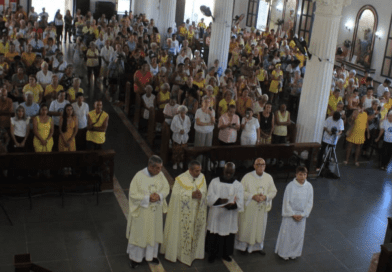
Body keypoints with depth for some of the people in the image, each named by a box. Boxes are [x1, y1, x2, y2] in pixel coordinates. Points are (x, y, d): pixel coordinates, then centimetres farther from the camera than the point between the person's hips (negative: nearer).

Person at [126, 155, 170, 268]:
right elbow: (133, 194, -17)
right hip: (141, 210, -4)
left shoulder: (160, 175, -8)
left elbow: (166, 188, 2)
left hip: (156, 210, 4)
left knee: (154, 232, 17)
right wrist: (148, 198, -25)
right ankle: (135, 257, 27)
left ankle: (152, 254, 37)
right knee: (139, 233, 9)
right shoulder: (139, 176, -20)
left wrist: (159, 196, -18)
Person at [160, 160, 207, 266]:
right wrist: (191, 194, -23)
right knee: (182, 232, 6)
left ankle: (194, 252, 32)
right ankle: (177, 252, 24)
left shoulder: (202, 177, -2)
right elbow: (176, 194, -16)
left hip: (198, 211, 4)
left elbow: (205, 192, 5)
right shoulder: (181, 179, -16)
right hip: (184, 213, -4)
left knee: (196, 231, 15)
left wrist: (200, 194, -19)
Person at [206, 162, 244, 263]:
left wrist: (231, 205, -30)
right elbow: (210, 197, -7)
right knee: (214, 235, 5)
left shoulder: (238, 185, -1)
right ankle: (212, 254, 23)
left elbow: (240, 202, -8)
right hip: (215, 215, 0)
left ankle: (225, 254, 28)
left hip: (230, 217, 1)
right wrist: (220, 200, -27)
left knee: (228, 235, 8)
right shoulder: (214, 182, -1)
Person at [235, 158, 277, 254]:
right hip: (248, 207, -3)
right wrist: (253, 196, -21)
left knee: (260, 227, 13)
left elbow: (273, 191, 5)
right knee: (246, 227, 5)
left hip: (262, 208, 3)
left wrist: (265, 197, -14)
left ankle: (258, 246, 31)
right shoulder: (247, 177, -10)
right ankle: (243, 246, 24)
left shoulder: (268, 177, 0)